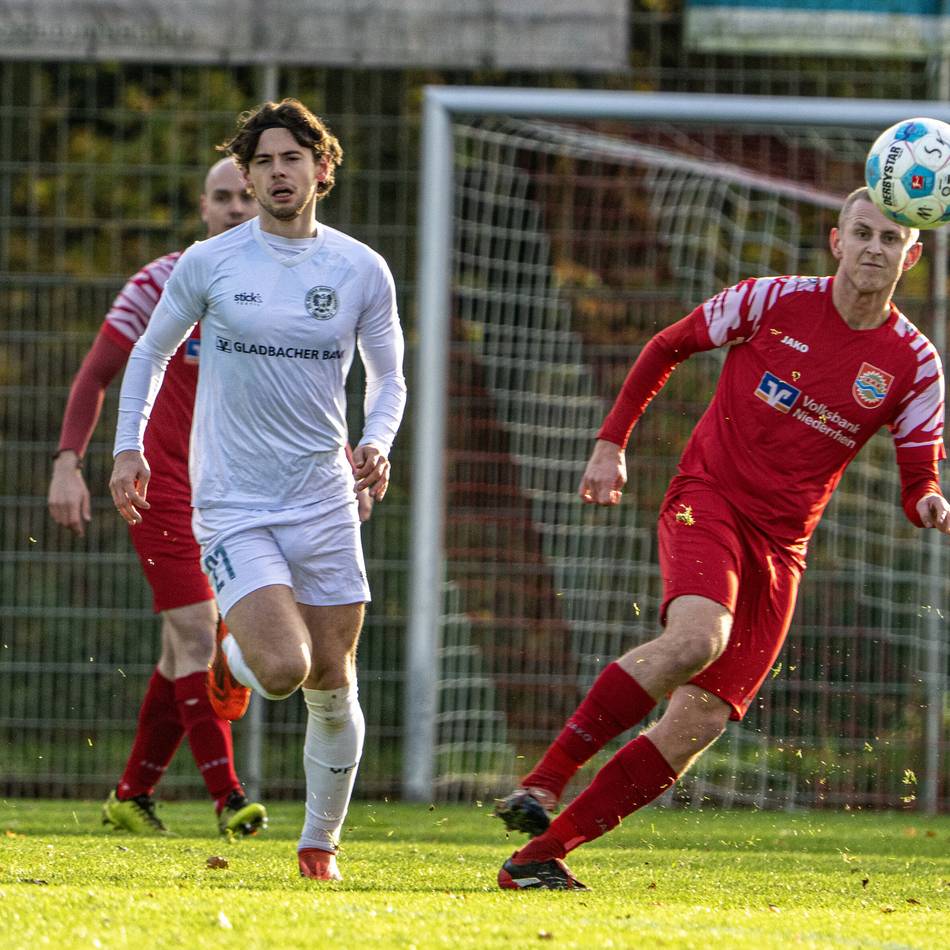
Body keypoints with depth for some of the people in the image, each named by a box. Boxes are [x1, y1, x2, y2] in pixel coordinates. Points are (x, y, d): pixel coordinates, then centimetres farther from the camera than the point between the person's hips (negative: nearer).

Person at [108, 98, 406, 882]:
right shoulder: (208, 264, -2)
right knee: (283, 668, -20)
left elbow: (388, 377, 13)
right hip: (232, 506, -2)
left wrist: (377, 443, -7)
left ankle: (321, 841, 24)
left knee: (332, 687, 4)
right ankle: (234, 651, 18)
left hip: (325, 504, 2)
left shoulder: (362, 271, 2)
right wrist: (129, 447, 4)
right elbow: (151, 351, 13)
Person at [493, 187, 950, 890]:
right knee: (696, 637, -33)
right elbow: (667, 348, 10)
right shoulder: (776, 301, -3)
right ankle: (543, 783, -28)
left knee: (701, 720, -8)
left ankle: (541, 854, -2)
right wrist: (611, 442, 6)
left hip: (780, 543, 3)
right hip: (708, 498, -3)